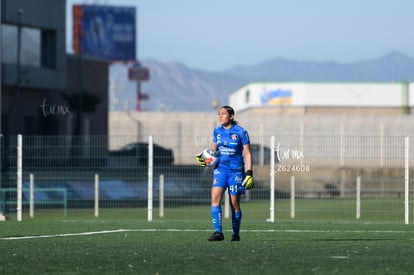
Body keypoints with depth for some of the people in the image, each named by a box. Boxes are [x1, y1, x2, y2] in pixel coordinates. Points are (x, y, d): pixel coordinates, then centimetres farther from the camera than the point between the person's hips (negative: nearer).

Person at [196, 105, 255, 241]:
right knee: (215, 197, -16)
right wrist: (203, 157, 0)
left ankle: (236, 234, 18)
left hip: (236, 170, -4)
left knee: (234, 203, 3)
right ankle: (218, 232, -20)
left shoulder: (240, 132, -5)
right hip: (220, 168, 4)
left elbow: (247, 154, -4)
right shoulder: (217, 131, 8)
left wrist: (249, 174, -10)